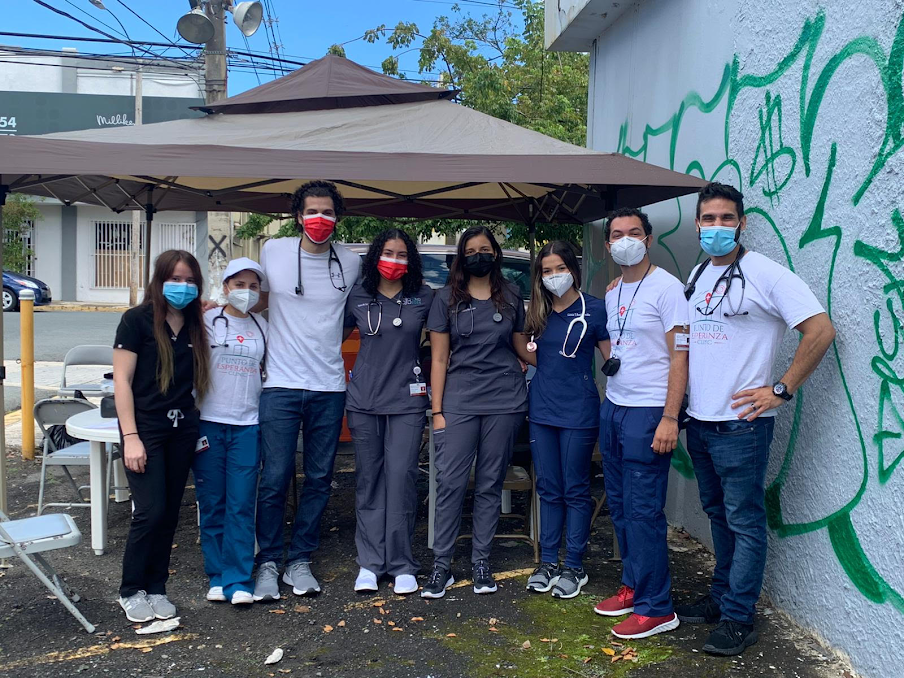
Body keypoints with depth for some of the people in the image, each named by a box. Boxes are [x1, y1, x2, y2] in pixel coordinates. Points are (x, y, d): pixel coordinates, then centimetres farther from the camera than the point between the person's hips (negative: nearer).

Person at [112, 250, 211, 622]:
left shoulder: (195, 325, 9)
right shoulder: (137, 320, -6)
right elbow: (122, 380, -9)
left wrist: (199, 428, 6)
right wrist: (130, 437, -14)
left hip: (182, 429, 5)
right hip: (145, 428, -5)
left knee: (170, 513, 9)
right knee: (150, 511, -8)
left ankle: (156, 588, 22)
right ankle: (131, 591, 11)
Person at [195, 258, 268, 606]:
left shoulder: (261, 326, 11)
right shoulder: (207, 321, 2)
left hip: (247, 424, 2)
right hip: (209, 422, -1)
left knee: (241, 506, -1)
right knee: (212, 504, 6)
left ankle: (238, 581, 5)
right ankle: (217, 576, 18)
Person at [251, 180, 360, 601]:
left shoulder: (351, 263, 3)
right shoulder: (273, 252, 2)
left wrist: (325, 343, 9)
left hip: (329, 388, 2)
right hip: (281, 385, -2)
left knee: (319, 479, 7)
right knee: (274, 479, -3)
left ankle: (299, 561, 21)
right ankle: (268, 563, 13)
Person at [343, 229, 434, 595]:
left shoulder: (424, 299, 3)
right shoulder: (357, 297, 6)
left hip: (407, 400, -1)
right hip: (363, 401, 1)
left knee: (401, 478, -4)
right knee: (369, 479, 5)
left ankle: (402, 565, 7)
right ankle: (370, 562, 15)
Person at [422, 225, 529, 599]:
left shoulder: (511, 297, 9)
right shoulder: (446, 298, 5)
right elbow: (439, 358, 4)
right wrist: (437, 411, -1)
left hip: (505, 400, 1)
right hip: (459, 400, -1)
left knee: (490, 484, 7)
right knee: (450, 482, -4)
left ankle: (481, 562, 18)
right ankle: (441, 565, 6)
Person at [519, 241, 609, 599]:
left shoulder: (594, 309, -6)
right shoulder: (538, 311, 8)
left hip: (578, 409, -5)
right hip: (542, 407, 5)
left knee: (575, 490, 4)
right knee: (548, 488, 12)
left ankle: (575, 567, 15)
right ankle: (548, 561, 22)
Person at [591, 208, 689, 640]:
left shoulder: (666, 287, -9)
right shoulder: (612, 293, 14)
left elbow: (679, 357, -14)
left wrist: (669, 418, -19)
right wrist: (610, 362, 10)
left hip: (648, 412, -8)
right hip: (613, 407, 8)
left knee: (643, 509, -5)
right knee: (619, 503, 13)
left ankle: (656, 607, 6)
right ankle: (633, 587, 26)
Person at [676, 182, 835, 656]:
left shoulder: (765, 274, -12)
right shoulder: (697, 276, 11)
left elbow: (820, 330, -16)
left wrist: (781, 390, -15)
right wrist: (679, 404, 13)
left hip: (740, 422, -7)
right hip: (699, 420, 8)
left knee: (743, 521, 2)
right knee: (717, 514, 18)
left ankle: (738, 620, 11)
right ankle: (720, 599, 31)